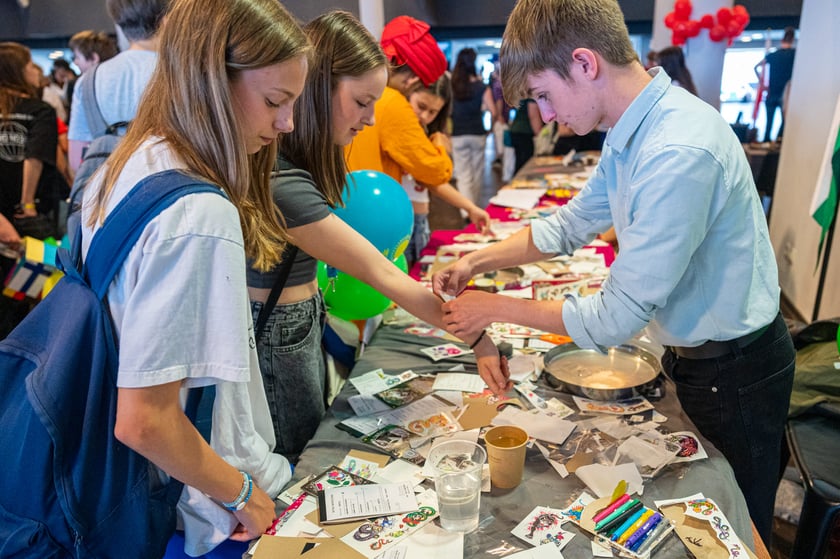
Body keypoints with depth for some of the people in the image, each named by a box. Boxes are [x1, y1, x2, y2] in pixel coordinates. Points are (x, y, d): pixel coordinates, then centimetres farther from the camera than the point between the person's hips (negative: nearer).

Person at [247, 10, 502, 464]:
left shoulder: (302, 152, -3)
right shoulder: (281, 182, -32)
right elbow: (384, 276, -31)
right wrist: (476, 338, -24)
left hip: (302, 318, 9)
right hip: (277, 336, -9)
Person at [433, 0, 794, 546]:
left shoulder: (679, 154, -33)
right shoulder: (632, 131, -2)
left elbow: (615, 318, -28)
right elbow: (572, 223, 10)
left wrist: (497, 308, -17)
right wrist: (477, 261, -2)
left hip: (734, 373, -8)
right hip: (693, 354, 8)